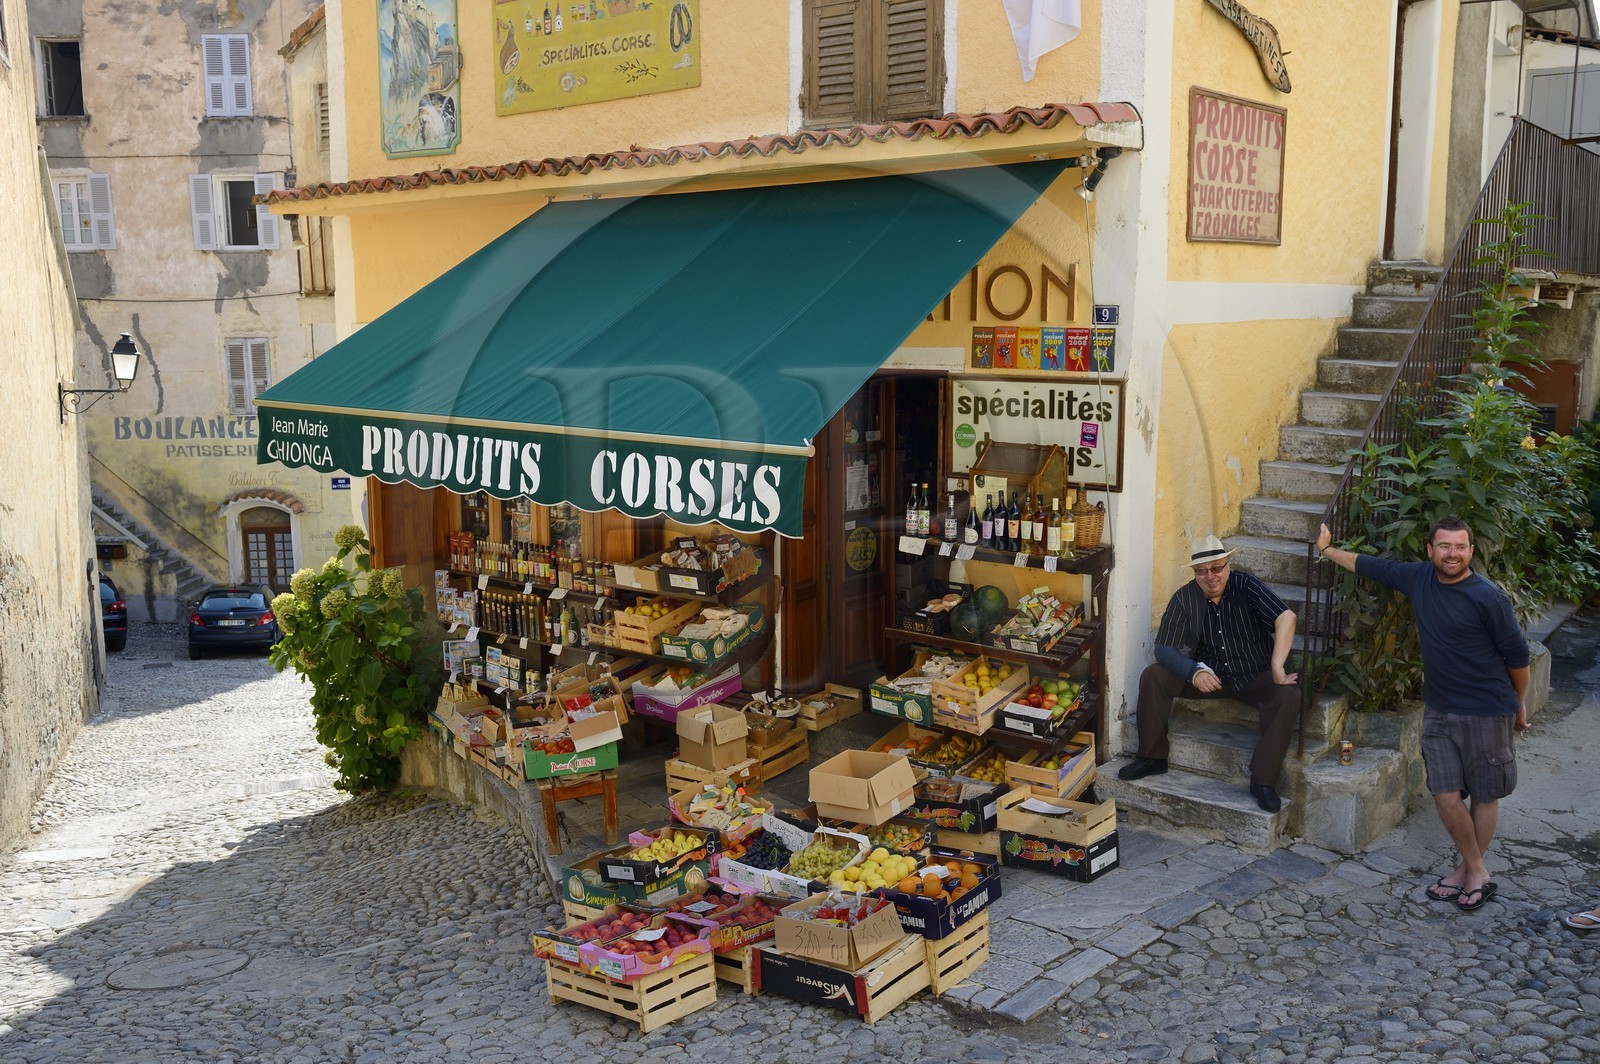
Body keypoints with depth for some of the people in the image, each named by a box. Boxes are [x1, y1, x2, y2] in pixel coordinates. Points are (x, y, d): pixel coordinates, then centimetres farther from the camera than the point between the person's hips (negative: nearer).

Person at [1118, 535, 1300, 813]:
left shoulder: (1246, 587, -16)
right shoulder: (1185, 598, -8)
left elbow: (1286, 617, -30)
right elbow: (1164, 649, -14)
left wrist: (1277, 668, -39)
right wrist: (1194, 671, -34)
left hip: (1255, 676, -2)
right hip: (1210, 675, 2)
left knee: (1288, 696, -31)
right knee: (1153, 677, -17)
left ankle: (1263, 781, -23)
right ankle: (1152, 757, -4)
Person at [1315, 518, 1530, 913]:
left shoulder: (1488, 598, -18)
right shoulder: (1418, 577, -2)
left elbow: (1516, 654, -7)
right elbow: (1372, 566, 15)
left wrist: (1519, 704, 4)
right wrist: (1328, 550, 21)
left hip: (1486, 712, -5)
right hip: (1438, 709, 5)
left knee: (1484, 795, 8)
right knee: (1446, 795, 2)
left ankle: (1469, 870, 24)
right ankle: (1476, 872, 19)